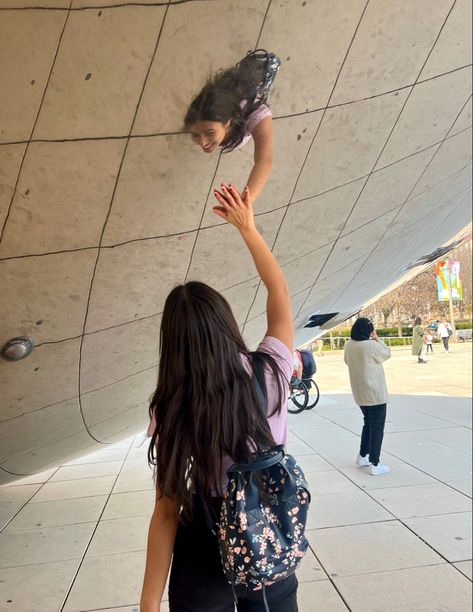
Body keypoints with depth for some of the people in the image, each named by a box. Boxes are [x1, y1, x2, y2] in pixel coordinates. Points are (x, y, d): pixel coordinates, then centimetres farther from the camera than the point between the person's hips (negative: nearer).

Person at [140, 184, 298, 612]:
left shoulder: (171, 409, -19)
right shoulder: (270, 373, -17)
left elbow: (167, 511, -17)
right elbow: (280, 292, -2)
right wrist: (247, 227, 6)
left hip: (204, 555, -1)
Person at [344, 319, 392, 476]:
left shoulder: (349, 345, -1)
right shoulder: (372, 345, -20)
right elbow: (387, 353, -4)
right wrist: (377, 339, 4)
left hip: (359, 392, 7)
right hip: (375, 392, -7)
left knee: (368, 423, 23)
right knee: (377, 427, 3)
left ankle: (362, 457, 31)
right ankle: (375, 464, 6)